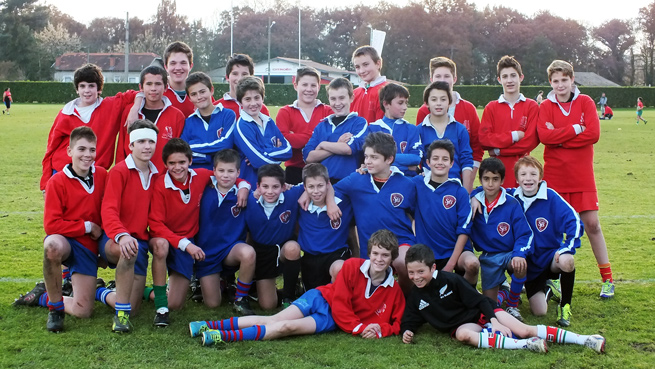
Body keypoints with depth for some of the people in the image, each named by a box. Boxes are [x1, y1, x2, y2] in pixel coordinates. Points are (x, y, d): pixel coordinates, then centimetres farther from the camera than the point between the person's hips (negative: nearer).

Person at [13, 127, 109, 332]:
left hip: (88, 246, 4)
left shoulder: (102, 175, -1)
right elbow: (51, 225, -17)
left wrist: (101, 230, 2)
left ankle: (43, 296, 27)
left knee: (83, 311, -4)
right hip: (64, 240, -4)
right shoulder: (57, 182, -13)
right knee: (53, 245, -44)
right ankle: (55, 305, -20)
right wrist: (86, 226, -14)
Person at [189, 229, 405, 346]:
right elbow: (340, 303, -12)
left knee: (287, 327, -25)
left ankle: (225, 336, -34)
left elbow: (395, 323, -3)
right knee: (273, 320, -19)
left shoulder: (394, 292, -7)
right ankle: (211, 326, -22)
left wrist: (379, 329, -24)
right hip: (320, 299, 1)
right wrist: (358, 328, -21)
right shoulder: (353, 266, -11)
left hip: (332, 320, -1)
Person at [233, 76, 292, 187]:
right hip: (252, 182, -6)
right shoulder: (242, 126, -13)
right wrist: (277, 152, -7)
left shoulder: (269, 122, 8)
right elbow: (260, 161, -22)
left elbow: (288, 150, 2)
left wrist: (267, 154, -12)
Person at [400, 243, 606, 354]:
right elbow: (410, 320, 7)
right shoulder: (415, 297, -2)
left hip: (481, 314, -1)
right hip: (462, 324, 2)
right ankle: (523, 345, -42)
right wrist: (407, 331, -16)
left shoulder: (450, 280, -12)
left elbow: (479, 300, -9)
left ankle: (585, 340, -16)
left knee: (524, 330, -17)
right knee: (463, 335, -37)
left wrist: (494, 321, -18)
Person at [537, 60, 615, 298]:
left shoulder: (585, 102, 2)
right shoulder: (546, 106, 2)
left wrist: (559, 137, -12)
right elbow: (544, 136, -15)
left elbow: (594, 134, -11)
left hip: (582, 176, 0)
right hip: (554, 176, 0)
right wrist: (575, 129, -15)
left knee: (592, 224, 0)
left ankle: (607, 278, 10)